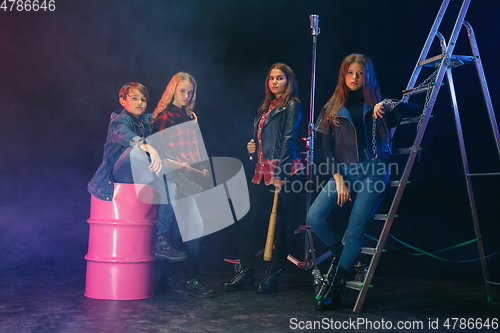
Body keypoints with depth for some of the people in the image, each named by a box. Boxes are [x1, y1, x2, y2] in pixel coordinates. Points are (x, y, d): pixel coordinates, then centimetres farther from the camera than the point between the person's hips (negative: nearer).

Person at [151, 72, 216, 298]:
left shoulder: (190, 117, 19)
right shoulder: (164, 116, -4)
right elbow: (161, 149, -11)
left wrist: (201, 168, 11)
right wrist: (180, 165, -20)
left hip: (188, 176, 8)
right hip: (174, 177, -8)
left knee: (176, 228, 10)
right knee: (195, 226, -12)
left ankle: (170, 278, 17)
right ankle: (192, 280, -5)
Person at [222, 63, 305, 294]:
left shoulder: (292, 105, 0)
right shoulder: (265, 107, 22)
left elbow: (288, 139, -9)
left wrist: (280, 174, -17)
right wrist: (252, 147, 7)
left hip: (286, 173, -8)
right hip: (262, 173, 8)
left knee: (282, 225, -1)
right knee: (247, 220, 3)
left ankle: (272, 277, 7)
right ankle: (245, 273, 12)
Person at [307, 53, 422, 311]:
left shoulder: (376, 106, 12)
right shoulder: (332, 108, 13)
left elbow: (417, 109, 10)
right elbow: (327, 148, 8)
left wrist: (390, 105, -8)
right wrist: (338, 180, -2)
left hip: (373, 171, -2)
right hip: (343, 171, 2)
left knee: (355, 229, -12)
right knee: (314, 217, -15)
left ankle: (333, 289, -2)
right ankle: (340, 255, 13)